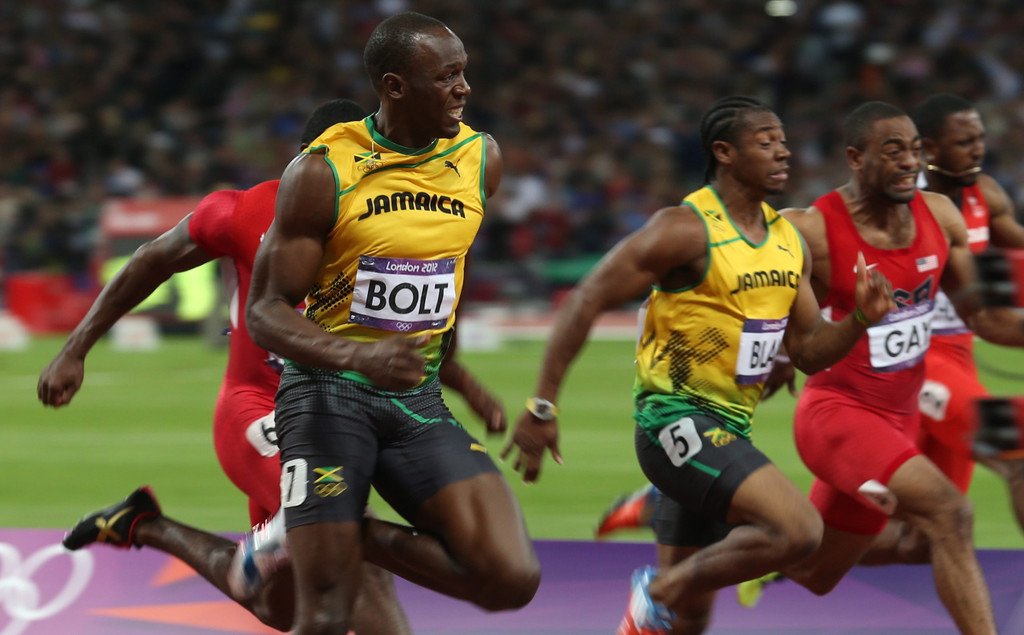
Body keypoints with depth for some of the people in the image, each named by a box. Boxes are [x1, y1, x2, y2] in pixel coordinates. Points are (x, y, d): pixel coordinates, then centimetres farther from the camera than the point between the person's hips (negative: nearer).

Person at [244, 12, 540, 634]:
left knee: (512, 579, -16)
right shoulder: (322, 171, -11)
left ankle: (361, 536, 6)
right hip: (329, 392, -4)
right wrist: (360, 358, -29)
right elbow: (267, 310, -12)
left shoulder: (482, 158, 2)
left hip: (418, 397, 4)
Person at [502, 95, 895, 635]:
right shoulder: (686, 230, -14)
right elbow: (585, 302, -14)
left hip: (727, 430, 9)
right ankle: (662, 590, -8)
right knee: (799, 530, -25)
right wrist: (541, 408, -17)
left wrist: (861, 319, -7)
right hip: (676, 422, -9)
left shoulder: (788, 240, 10)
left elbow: (808, 351, 14)